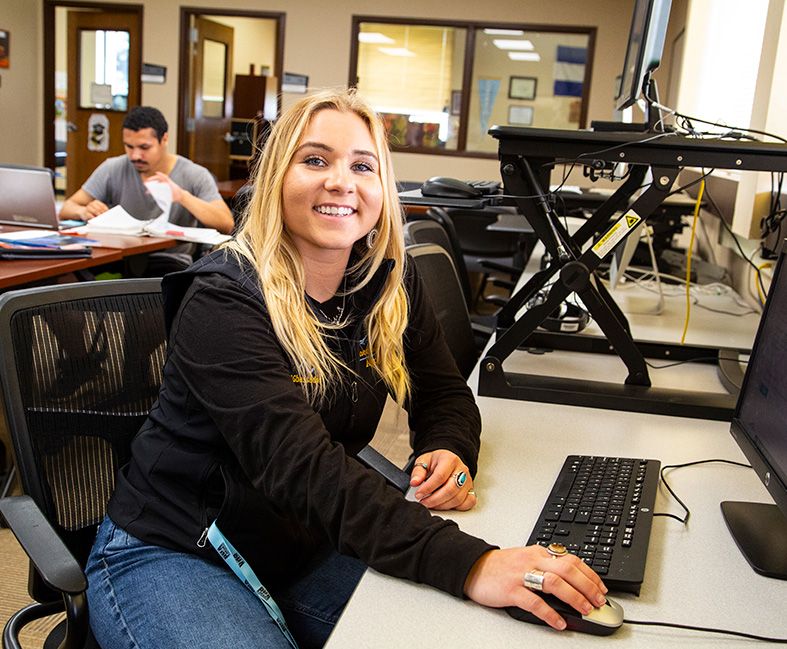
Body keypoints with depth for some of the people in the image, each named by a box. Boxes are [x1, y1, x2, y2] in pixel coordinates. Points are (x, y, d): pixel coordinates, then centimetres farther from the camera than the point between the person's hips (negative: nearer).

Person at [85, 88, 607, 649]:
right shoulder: (223, 301, -22)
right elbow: (301, 465, -34)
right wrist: (466, 564, -44)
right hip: (173, 555, -5)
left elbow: (444, 393, 5)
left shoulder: (390, 282, -2)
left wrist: (448, 451, -20)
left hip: (310, 546, 6)